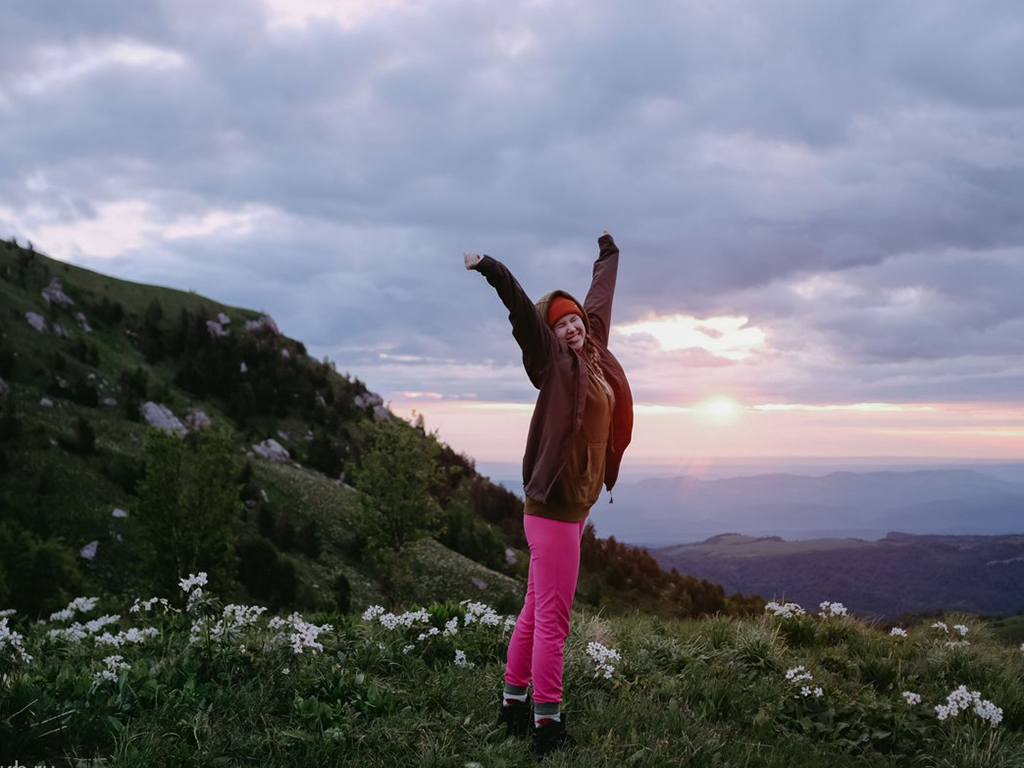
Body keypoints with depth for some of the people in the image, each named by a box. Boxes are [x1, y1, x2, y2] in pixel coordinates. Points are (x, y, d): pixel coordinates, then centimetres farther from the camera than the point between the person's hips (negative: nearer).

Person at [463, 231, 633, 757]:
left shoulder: (594, 353, 12)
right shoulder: (554, 361, -7)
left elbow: (599, 295, 27)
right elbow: (523, 311, -23)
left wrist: (608, 253, 43)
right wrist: (490, 270, -38)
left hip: (573, 506, 8)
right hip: (553, 508, -8)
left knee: (535, 613, 15)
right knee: (552, 621, -6)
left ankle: (513, 705, 25)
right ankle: (546, 726, 0)